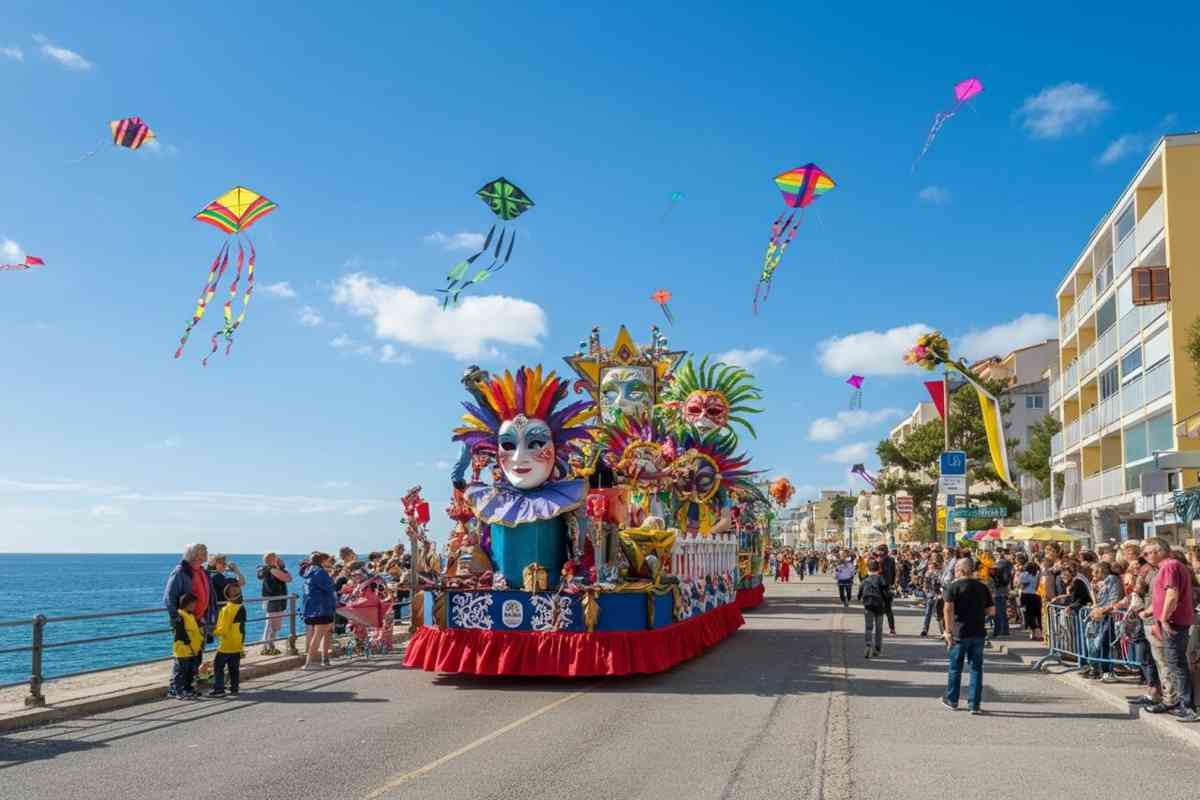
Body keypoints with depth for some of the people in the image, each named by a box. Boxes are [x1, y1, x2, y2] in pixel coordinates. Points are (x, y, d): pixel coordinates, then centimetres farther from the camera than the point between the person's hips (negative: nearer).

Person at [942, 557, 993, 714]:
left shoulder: (953, 586, -6)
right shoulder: (982, 587, 6)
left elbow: (948, 608, -16)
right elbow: (992, 610, 8)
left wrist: (948, 630, -13)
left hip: (959, 632, -3)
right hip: (979, 632, 3)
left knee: (955, 668, 10)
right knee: (976, 668, 7)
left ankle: (952, 700, 21)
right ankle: (975, 704, 5)